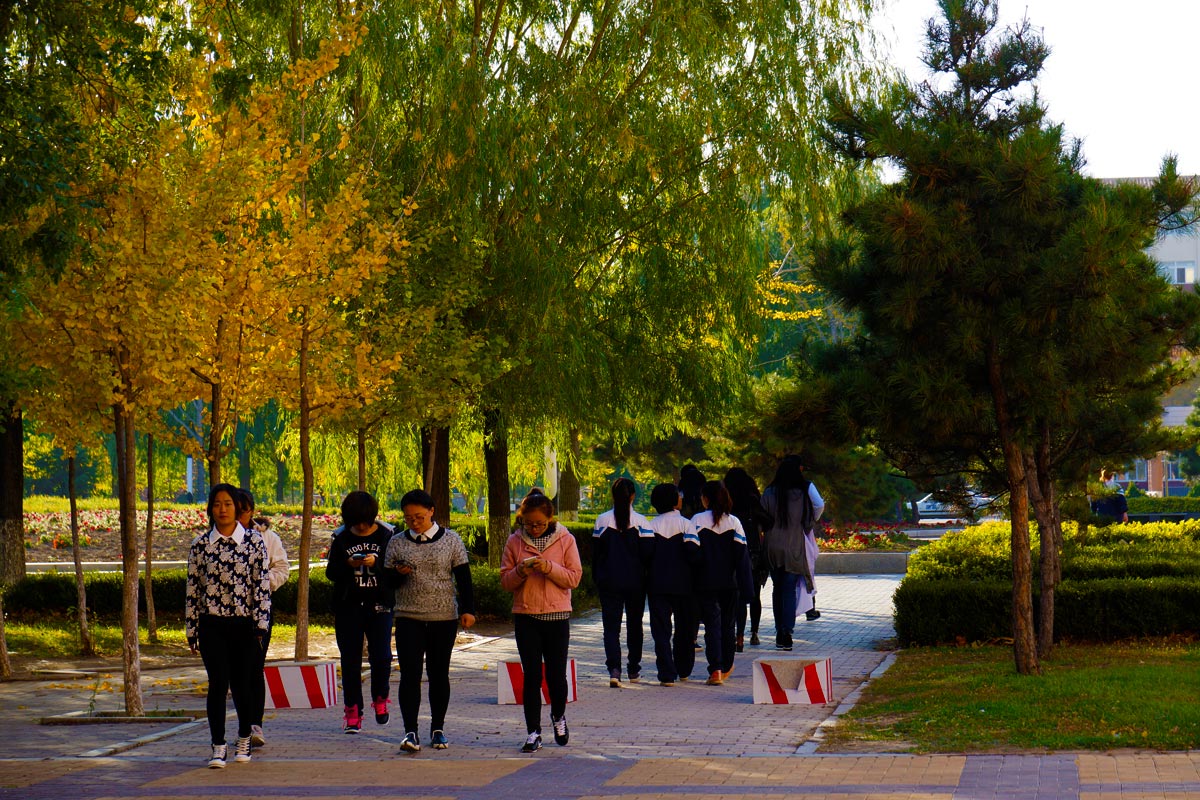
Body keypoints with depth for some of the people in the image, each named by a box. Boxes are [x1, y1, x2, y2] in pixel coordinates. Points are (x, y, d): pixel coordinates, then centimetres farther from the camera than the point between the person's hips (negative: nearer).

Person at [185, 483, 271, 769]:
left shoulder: (254, 541, 0)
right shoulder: (200, 545, 4)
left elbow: (262, 584, -1)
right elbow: (193, 588, 7)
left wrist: (261, 624, -6)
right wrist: (191, 630, 6)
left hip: (244, 624, -1)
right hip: (212, 624, 1)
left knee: (242, 685, 5)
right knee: (218, 684, -7)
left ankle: (244, 739, 27)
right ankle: (218, 746, -1)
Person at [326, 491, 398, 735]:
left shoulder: (387, 536, 2)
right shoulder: (341, 538, 7)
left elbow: (397, 571, -1)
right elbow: (331, 572, 7)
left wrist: (376, 563, -19)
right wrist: (348, 565, -13)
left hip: (379, 605, -1)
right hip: (348, 606, 2)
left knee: (381, 656, -8)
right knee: (350, 660, 0)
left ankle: (380, 699, 20)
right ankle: (352, 711, 5)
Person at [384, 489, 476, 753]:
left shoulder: (451, 540, 2)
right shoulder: (397, 542, 5)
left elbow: (463, 577, 3)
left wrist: (468, 610, -5)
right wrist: (398, 572, -12)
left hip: (444, 618, 0)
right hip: (408, 618, 0)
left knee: (439, 674, 7)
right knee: (410, 674, -9)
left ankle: (438, 729, 17)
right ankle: (410, 732, -12)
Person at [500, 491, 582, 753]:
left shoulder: (565, 540, 1)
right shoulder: (515, 542, 4)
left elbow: (574, 577, -3)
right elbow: (505, 581, 5)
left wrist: (549, 568, -18)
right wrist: (520, 572, -16)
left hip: (557, 616, -1)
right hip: (525, 616, 1)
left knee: (556, 673, 3)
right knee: (531, 675, -1)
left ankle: (559, 716, 32)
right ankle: (533, 732, 3)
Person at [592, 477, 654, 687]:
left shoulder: (602, 521, -4)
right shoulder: (640, 521, -7)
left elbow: (595, 554, 1)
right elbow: (648, 553, -9)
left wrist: (597, 579, 11)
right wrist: (645, 575, 9)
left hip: (608, 583, 0)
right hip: (635, 582, 0)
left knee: (611, 626, -1)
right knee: (634, 625, 16)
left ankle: (614, 668, -20)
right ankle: (634, 670, 24)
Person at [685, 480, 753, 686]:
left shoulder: (698, 520, -8)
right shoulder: (734, 522, 0)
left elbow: (691, 551, -17)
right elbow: (742, 557, -2)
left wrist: (703, 563, 5)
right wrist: (745, 589, -1)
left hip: (706, 583, -2)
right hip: (730, 583, 2)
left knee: (712, 624, -1)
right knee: (728, 625, 16)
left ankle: (716, 669, -15)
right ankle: (726, 667, 28)